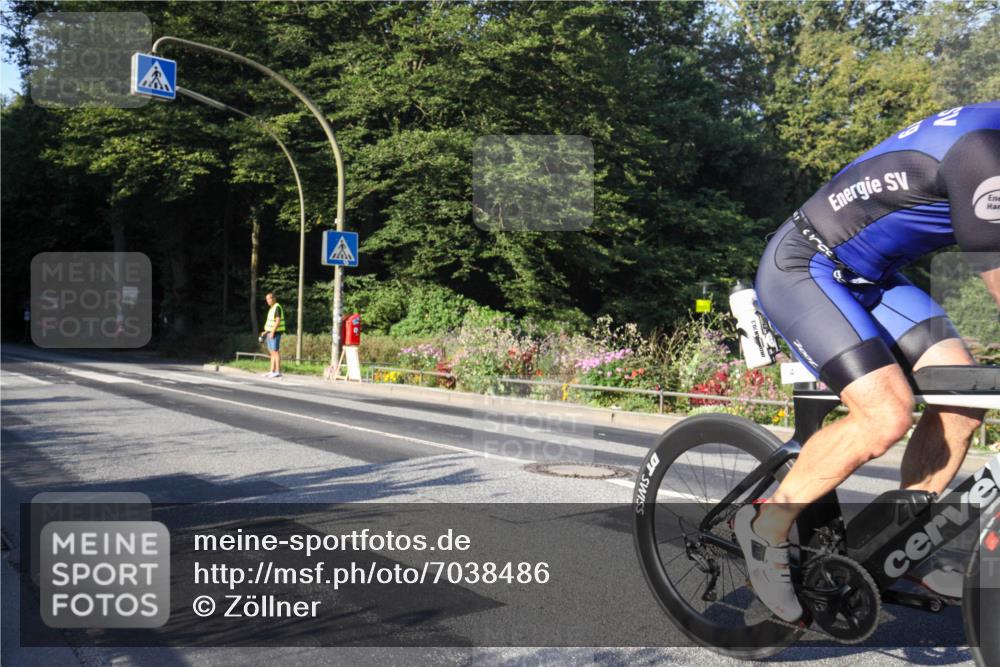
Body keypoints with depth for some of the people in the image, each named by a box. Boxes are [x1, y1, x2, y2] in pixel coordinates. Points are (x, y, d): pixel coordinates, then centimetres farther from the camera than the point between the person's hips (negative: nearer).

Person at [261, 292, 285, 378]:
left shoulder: (277, 307, -13)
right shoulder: (272, 308, 17)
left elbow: (278, 321, -20)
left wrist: (272, 332, -23)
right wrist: (266, 331, 19)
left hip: (275, 332, -10)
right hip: (270, 333, 10)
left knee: (275, 351, -9)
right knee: (272, 352, 9)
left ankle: (278, 372, -9)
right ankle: (272, 371, 11)